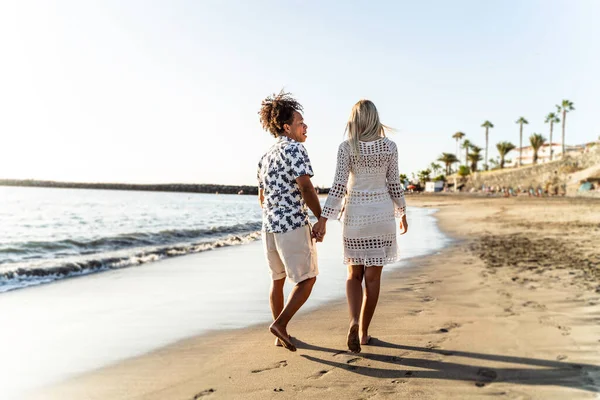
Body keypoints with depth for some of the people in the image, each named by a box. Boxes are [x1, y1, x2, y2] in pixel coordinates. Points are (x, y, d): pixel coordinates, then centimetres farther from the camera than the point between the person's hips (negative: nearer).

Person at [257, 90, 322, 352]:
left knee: (278, 279, 16)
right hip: (293, 225, -8)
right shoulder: (294, 149, -10)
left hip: (269, 226, 8)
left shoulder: (266, 156, 16)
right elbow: (306, 189, -19)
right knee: (307, 279, 3)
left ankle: (280, 335, 23)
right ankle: (280, 323, -7)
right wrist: (322, 220, -10)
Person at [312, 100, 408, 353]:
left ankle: (354, 322, -8)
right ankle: (364, 331, 17)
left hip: (354, 214, -1)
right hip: (382, 213, 1)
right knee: (373, 276, 10)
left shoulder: (347, 147, -6)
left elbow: (339, 186, -13)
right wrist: (402, 214, 15)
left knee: (354, 274, 14)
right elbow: (394, 185, 2)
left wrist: (323, 219, -12)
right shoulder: (390, 147, -1)